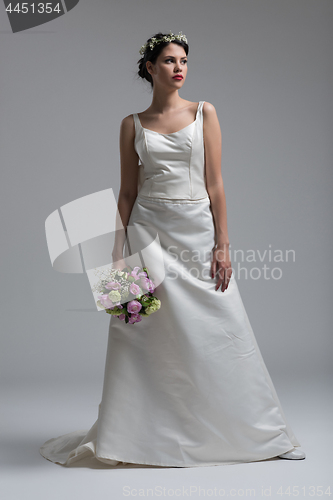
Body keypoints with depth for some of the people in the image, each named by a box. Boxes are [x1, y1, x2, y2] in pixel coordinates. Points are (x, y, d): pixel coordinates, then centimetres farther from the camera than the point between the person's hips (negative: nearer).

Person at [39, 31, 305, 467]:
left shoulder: (204, 113, 6)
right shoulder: (133, 125, 7)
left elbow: (215, 184, 1)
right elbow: (127, 192, 7)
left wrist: (222, 244, -5)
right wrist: (121, 252, 0)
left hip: (197, 231, 0)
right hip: (148, 230, 0)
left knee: (217, 333, 3)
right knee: (145, 337, 1)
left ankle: (253, 430, 17)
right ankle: (132, 436, 14)